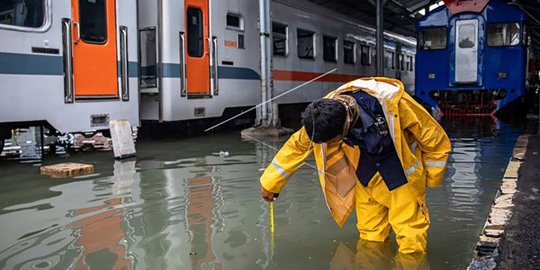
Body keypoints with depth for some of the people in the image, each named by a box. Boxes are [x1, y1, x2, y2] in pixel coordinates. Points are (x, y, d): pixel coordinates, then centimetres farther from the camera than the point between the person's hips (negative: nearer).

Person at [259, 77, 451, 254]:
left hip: (403, 171, -3)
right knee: (370, 240, 9)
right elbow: (298, 145, -5)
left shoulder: (392, 103, -33)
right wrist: (270, 181, 0)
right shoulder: (326, 112, -22)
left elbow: (435, 137, -17)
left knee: (410, 240, -5)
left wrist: (430, 178, -4)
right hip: (367, 174, 4)